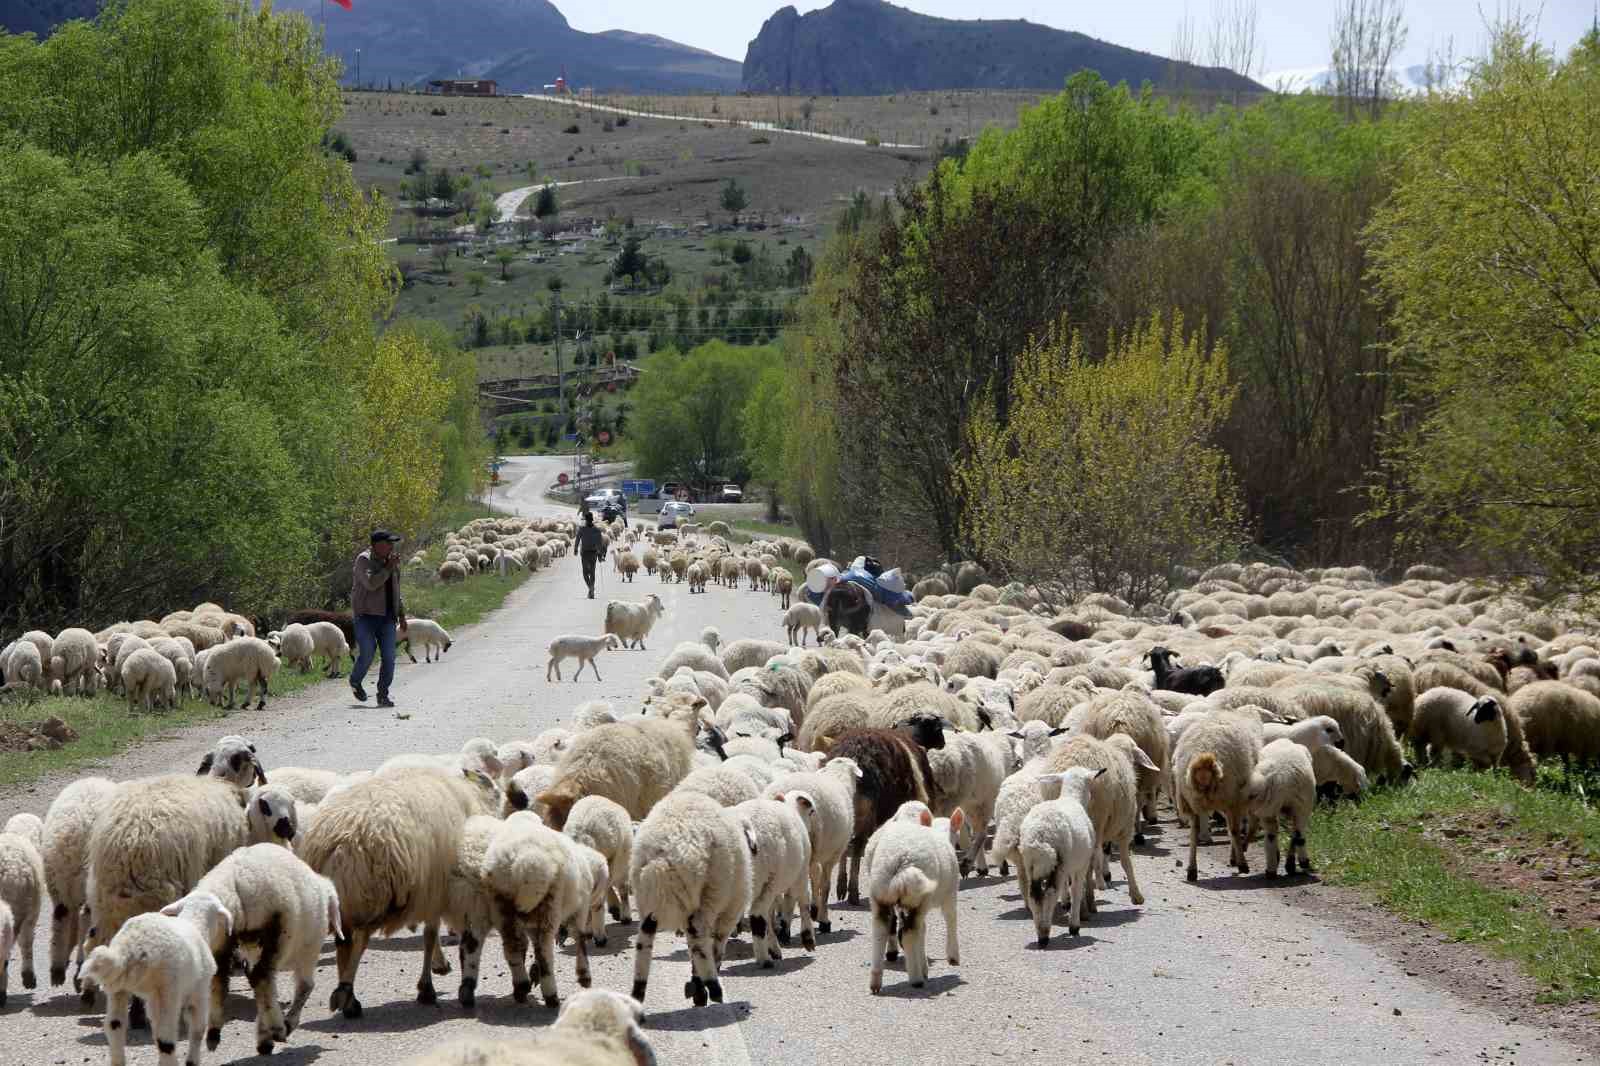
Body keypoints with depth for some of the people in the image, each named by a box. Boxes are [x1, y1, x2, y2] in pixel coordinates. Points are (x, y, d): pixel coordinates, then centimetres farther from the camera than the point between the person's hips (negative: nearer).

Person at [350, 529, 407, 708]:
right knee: (367, 655, -11)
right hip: (366, 616, -6)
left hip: (386, 617, 6)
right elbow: (371, 583, -25)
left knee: (389, 657, -4)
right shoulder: (364, 560, -9)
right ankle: (355, 682, 18)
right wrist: (389, 568, -20)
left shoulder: (391, 561, 11)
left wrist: (401, 615, 18)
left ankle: (383, 696, 5)